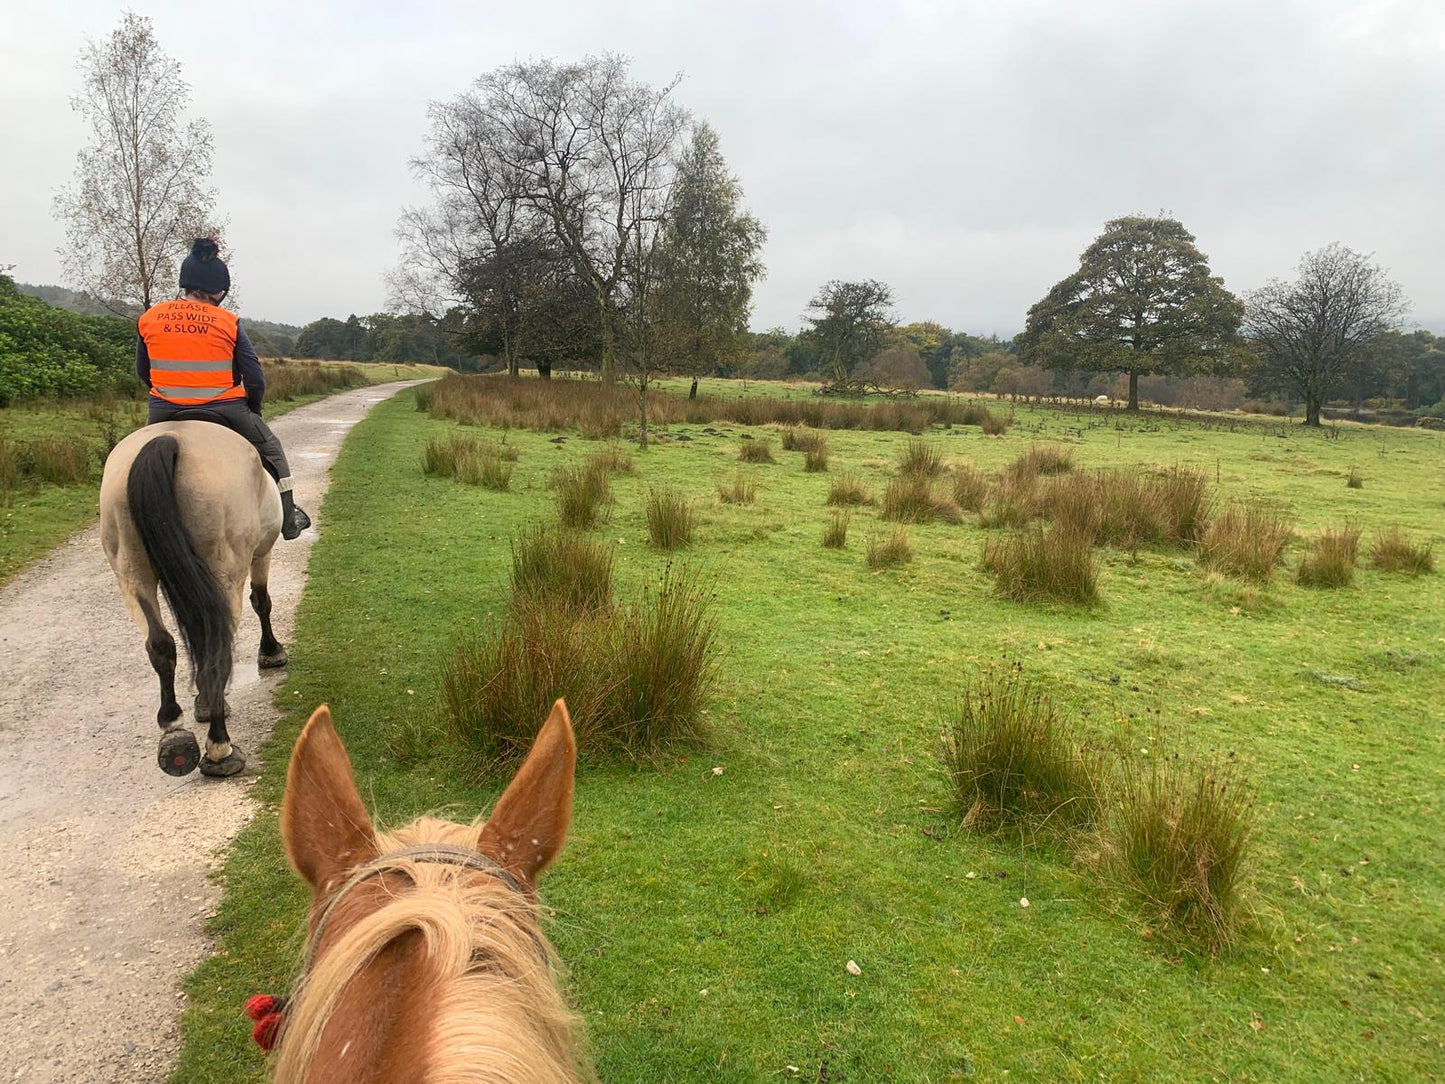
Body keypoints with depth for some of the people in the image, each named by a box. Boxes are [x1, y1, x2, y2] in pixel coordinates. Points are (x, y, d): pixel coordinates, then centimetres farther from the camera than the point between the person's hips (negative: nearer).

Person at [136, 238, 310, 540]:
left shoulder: (148, 319, 3)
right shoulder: (229, 323, -6)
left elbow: (142, 373, 12)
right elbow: (256, 380, -6)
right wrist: (253, 410, 13)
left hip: (164, 413, 3)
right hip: (224, 411, -2)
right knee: (270, 449, 21)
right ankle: (289, 519, 26)